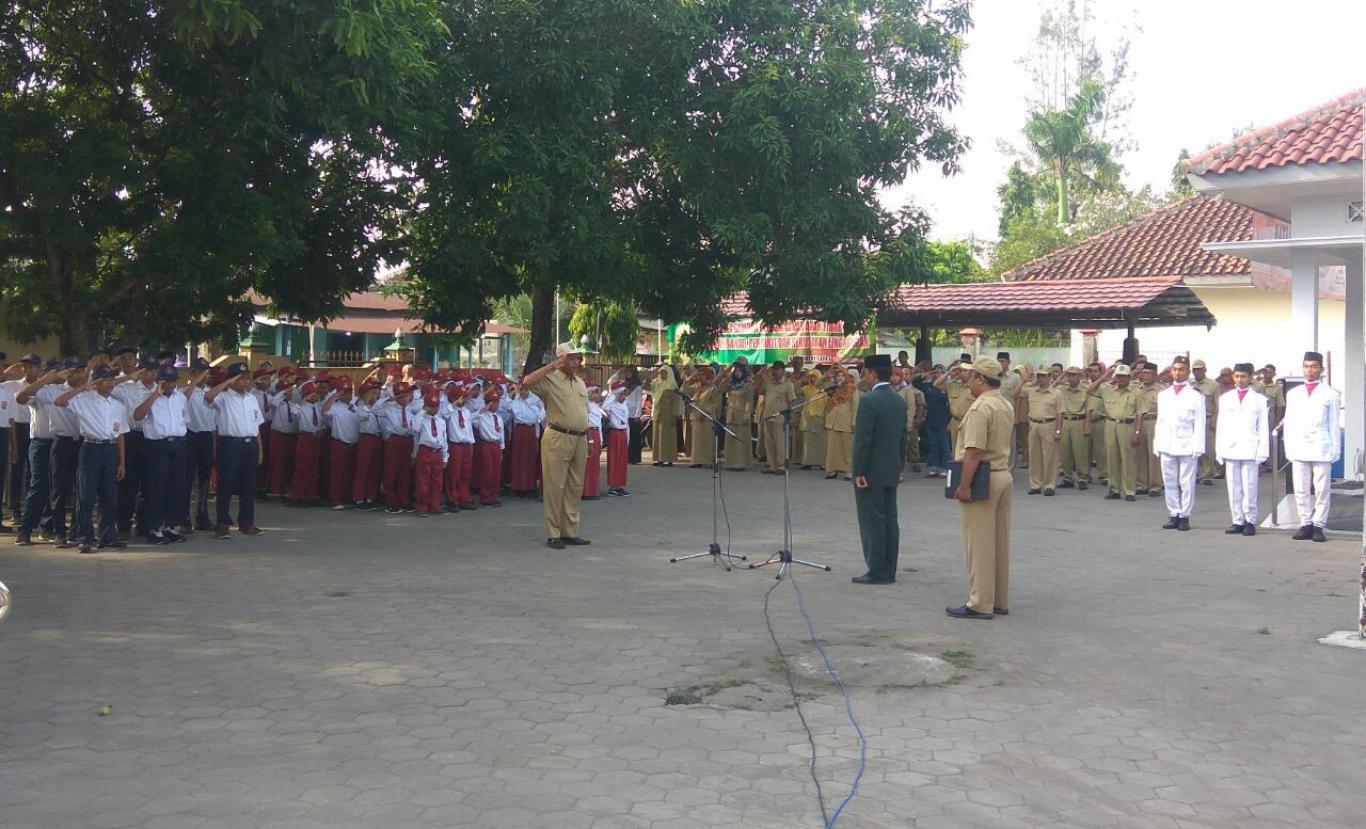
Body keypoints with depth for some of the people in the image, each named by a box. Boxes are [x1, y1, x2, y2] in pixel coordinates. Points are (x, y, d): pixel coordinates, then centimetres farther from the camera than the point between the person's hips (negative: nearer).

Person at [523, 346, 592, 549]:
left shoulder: (581, 383, 17)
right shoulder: (550, 380, -5)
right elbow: (528, 381, -26)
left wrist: (587, 441, 18)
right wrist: (554, 365, -20)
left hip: (580, 439, 7)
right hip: (558, 439, -7)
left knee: (575, 487, 10)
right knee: (555, 487, -3)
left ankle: (570, 532, 18)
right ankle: (553, 534, 4)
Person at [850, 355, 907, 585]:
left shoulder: (869, 401, -17)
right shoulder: (899, 401, 8)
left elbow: (862, 440, -19)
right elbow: (903, 437, 13)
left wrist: (859, 472, -14)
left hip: (871, 472, -8)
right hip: (892, 471, 8)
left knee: (873, 521, -3)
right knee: (890, 520, 10)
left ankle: (877, 572, -1)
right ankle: (889, 570, 15)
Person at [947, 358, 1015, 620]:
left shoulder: (980, 407, -18)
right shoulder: (1007, 406, 12)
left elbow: (973, 451, -22)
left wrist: (964, 487, -20)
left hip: (983, 480, -9)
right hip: (1004, 475, 9)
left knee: (979, 544, -3)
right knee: (1000, 542, 13)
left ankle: (980, 604, 1)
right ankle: (1000, 601, 20)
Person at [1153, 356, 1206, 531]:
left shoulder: (1196, 395, 0)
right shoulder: (1163, 394, 14)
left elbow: (1199, 423, -3)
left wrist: (1198, 448, -9)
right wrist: (1157, 445, 8)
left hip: (1187, 445, -4)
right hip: (1166, 445, 4)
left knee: (1187, 483, -1)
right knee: (1169, 482, 6)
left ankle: (1185, 516, 6)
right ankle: (1174, 515, 13)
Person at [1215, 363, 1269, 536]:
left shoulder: (1259, 400, 5)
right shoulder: (1225, 398, 13)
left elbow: (1263, 428, 4)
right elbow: (1221, 426, 12)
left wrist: (1262, 452, -2)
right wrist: (1219, 450, 6)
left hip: (1250, 450, -3)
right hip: (1230, 449, 3)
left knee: (1249, 488, -5)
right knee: (1233, 488, 4)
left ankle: (1250, 521, 3)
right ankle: (1238, 521, 10)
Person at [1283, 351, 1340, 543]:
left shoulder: (1330, 394, 6)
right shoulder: (1293, 394, 14)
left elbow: (1334, 424, 6)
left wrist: (1336, 448, 1)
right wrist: (1288, 447, 6)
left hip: (1322, 448, -3)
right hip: (1298, 449, 3)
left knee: (1322, 489, -3)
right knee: (1301, 490, 3)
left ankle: (1318, 525, 2)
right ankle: (1306, 524, 10)